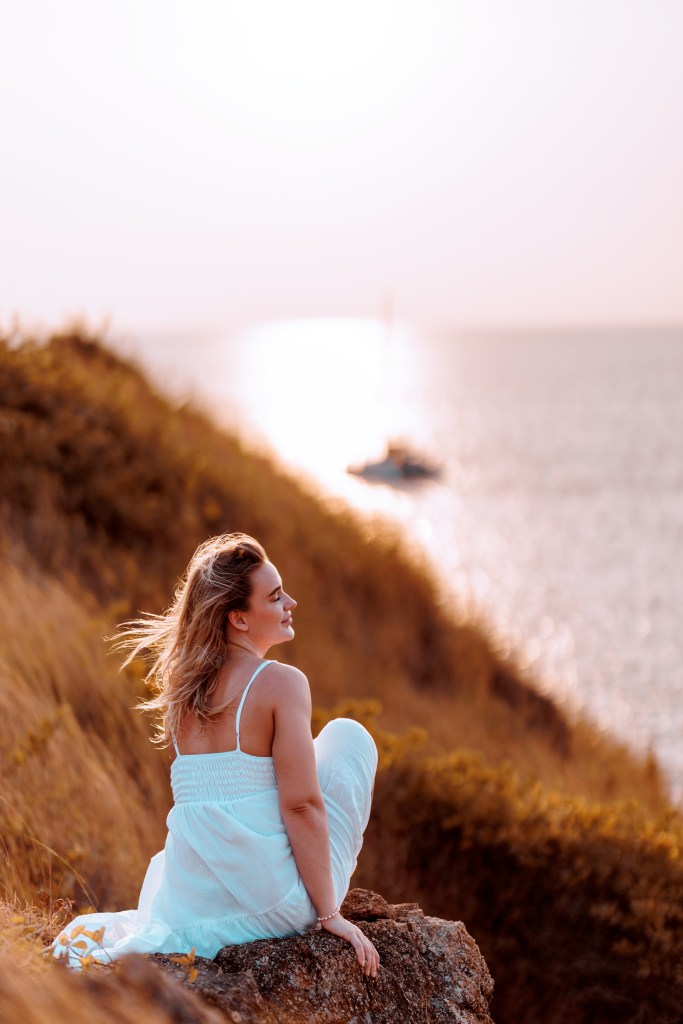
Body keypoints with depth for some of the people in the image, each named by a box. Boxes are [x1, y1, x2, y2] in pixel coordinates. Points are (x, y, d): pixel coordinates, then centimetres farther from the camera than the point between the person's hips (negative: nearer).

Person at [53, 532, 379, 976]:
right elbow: (301, 804, -16)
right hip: (275, 906, -5)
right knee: (347, 734, 14)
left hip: (193, 907, 6)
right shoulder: (282, 682, -13)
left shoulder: (184, 684, 7)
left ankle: (118, 932, 16)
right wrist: (329, 914, -9)